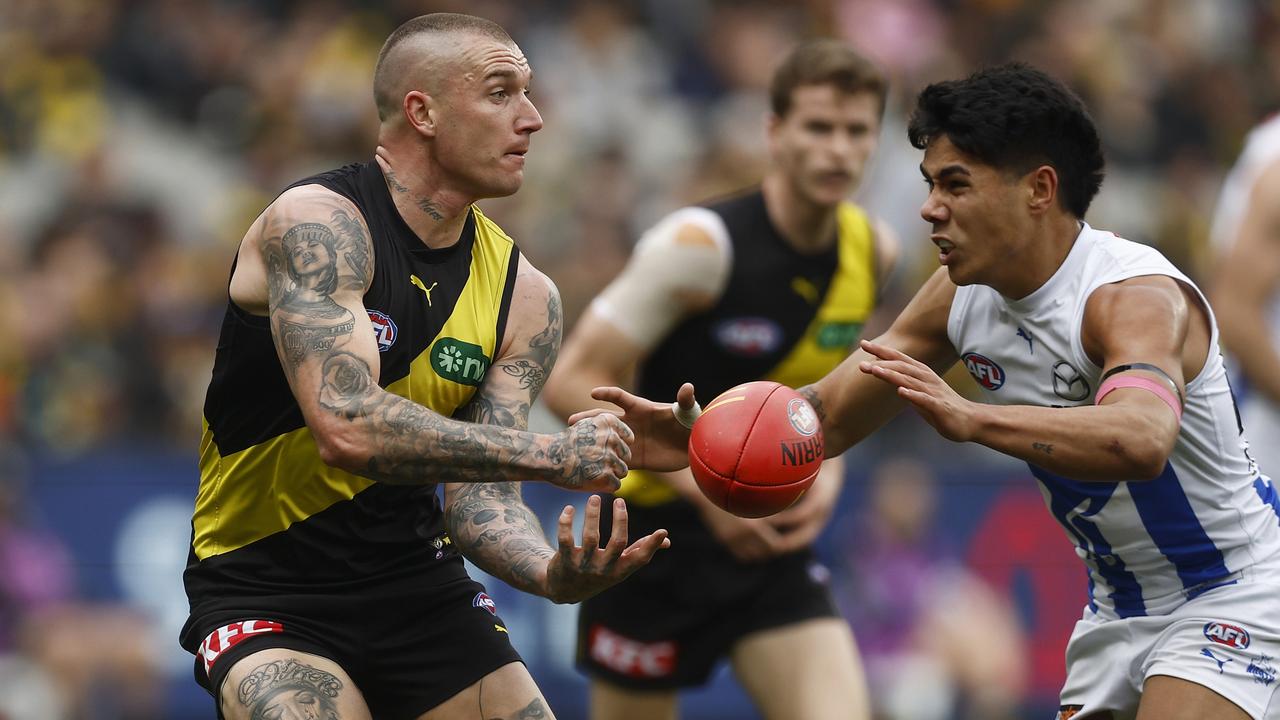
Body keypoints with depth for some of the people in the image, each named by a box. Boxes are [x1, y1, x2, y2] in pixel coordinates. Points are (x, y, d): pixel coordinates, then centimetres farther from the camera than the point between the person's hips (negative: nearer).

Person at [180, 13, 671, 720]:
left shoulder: (524, 296, 1)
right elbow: (347, 428, -30)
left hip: (416, 581, 6)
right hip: (268, 594, -6)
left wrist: (551, 573, -25)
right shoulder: (316, 221, -18)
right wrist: (550, 454, -27)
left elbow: (479, 498, -3)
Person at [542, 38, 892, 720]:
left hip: (773, 540, 5)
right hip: (657, 535, -5)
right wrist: (706, 491, -22)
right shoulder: (700, 245, -18)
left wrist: (827, 473, 0)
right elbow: (572, 382, -18)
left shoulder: (872, 250, 1)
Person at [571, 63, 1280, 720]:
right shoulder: (958, 297, -3)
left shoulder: (1136, 296, -28)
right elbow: (828, 414, 4)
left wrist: (969, 417, -62)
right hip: (1118, 602, 8)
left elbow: (1141, 440, -49)